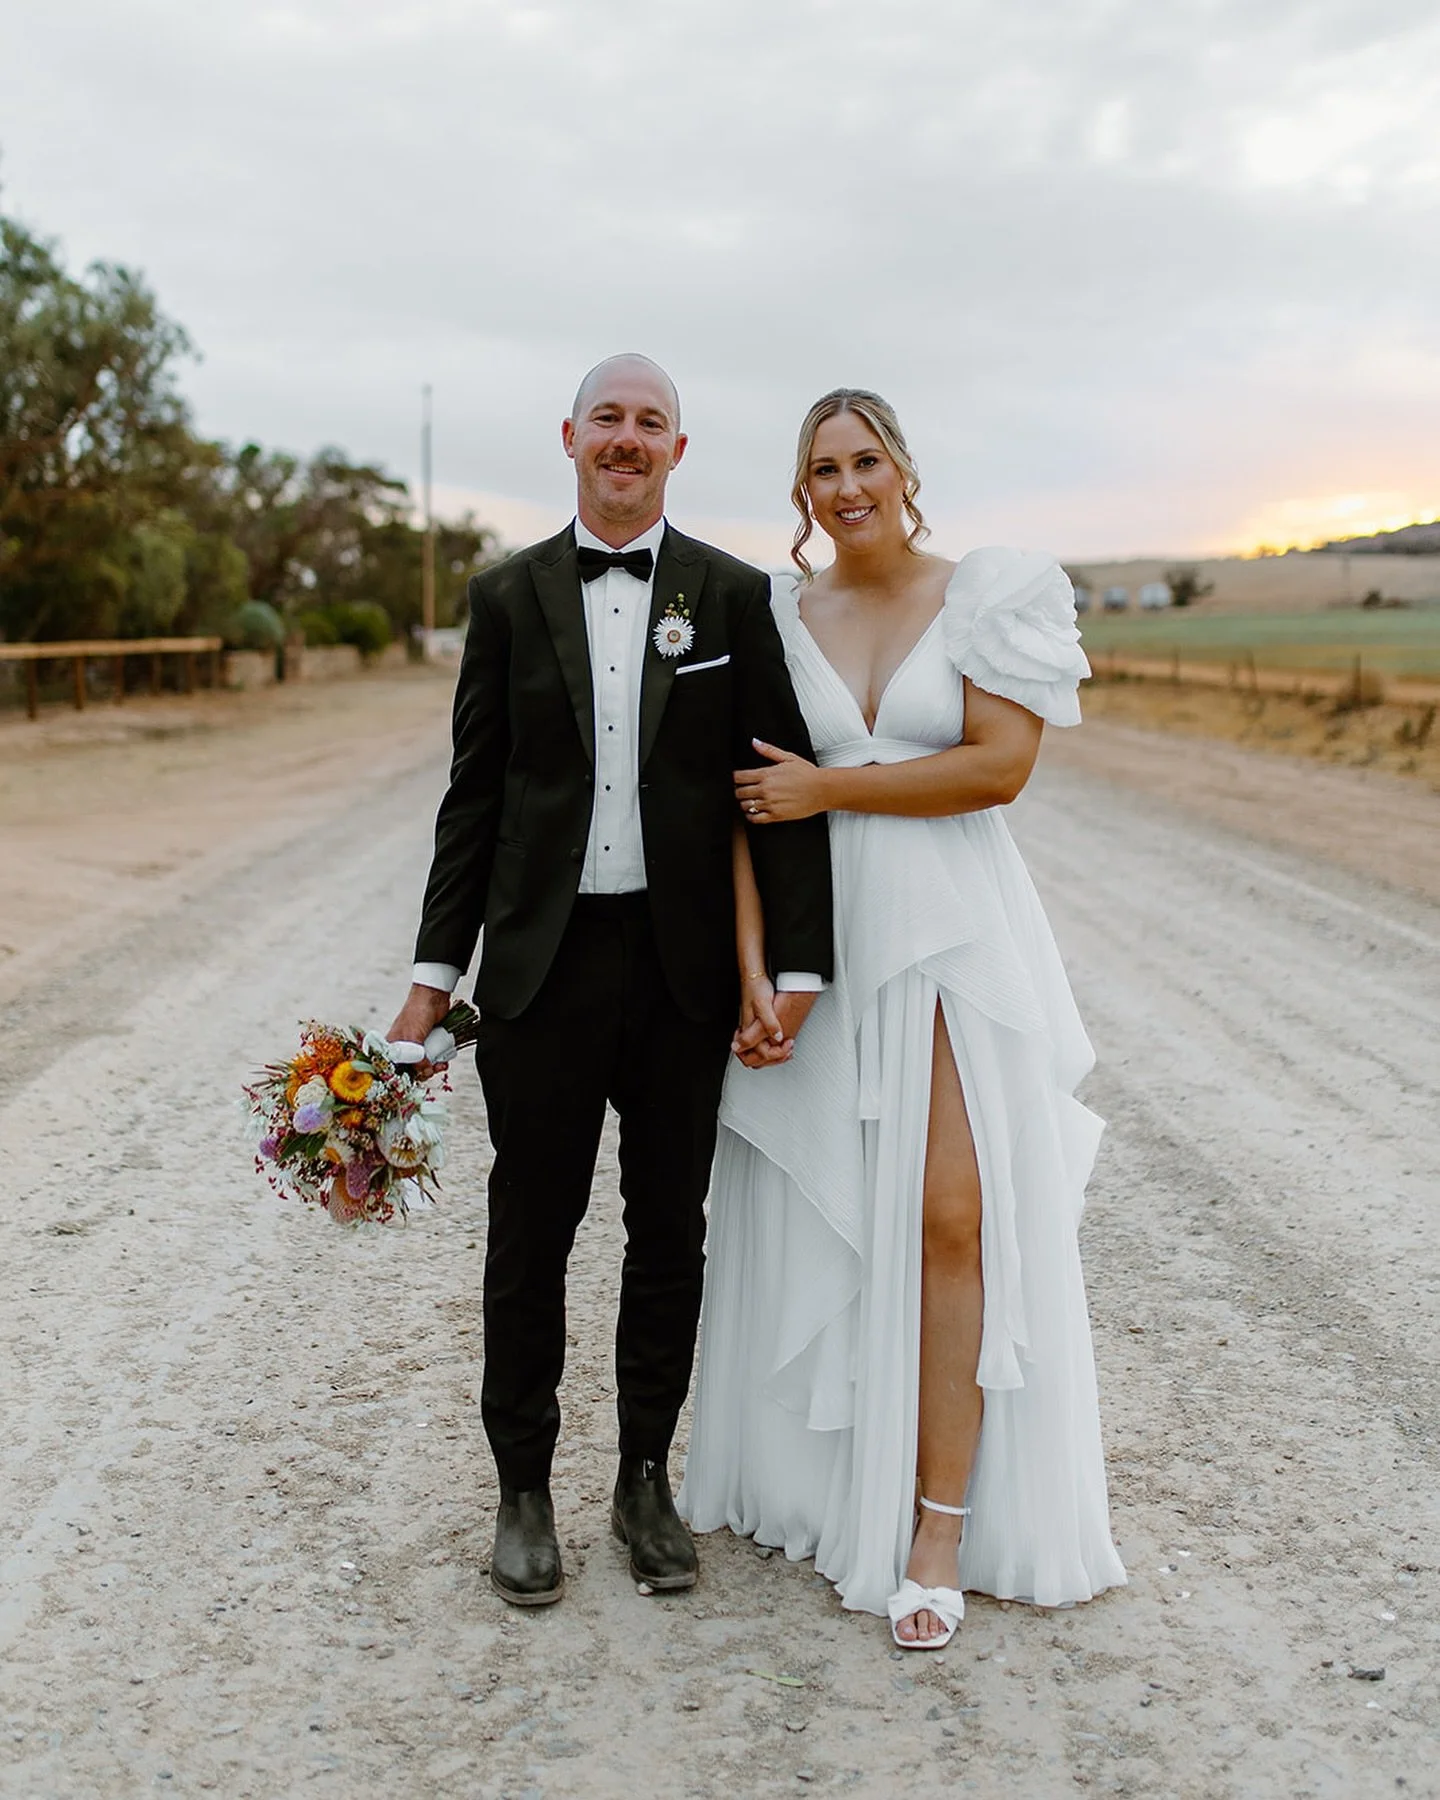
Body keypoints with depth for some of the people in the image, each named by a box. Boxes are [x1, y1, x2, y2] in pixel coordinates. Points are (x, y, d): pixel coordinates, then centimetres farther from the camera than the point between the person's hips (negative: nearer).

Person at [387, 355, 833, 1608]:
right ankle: (525, 1490, 24)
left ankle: (646, 1479, 29)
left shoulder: (734, 596, 2)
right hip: (543, 962, 0)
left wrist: (800, 962, -8)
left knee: (670, 1234, 11)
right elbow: (476, 794, 5)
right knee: (530, 1235, 8)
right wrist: (437, 970, 2)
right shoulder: (510, 596, 4)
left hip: (684, 964, 0)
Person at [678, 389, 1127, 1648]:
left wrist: (829, 788, -9)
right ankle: (816, 1478, 28)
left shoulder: (993, 597, 1)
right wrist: (753, 968, -9)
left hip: (954, 939, -2)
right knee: (811, 1224, 9)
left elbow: (1000, 764, -10)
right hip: (819, 942, 3)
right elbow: (751, 807, 1)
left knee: (951, 1219, -7)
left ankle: (938, 1528, 3)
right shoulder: (776, 618, 6)